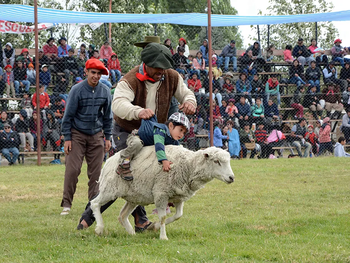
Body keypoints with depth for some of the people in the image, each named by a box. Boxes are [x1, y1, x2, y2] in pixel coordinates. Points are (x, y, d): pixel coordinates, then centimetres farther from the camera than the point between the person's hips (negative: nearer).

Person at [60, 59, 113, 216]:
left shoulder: (105, 91, 3)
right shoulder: (77, 90, -8)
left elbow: (107, 116, 13)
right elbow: (68, 115, -4)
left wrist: (107, 137, 10)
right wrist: (67, 138, -8)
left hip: (96, 135, 3)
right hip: (77, 134, -3)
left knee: (96, 171, 2)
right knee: (72, 169, -9)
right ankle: (66, 204, -4)